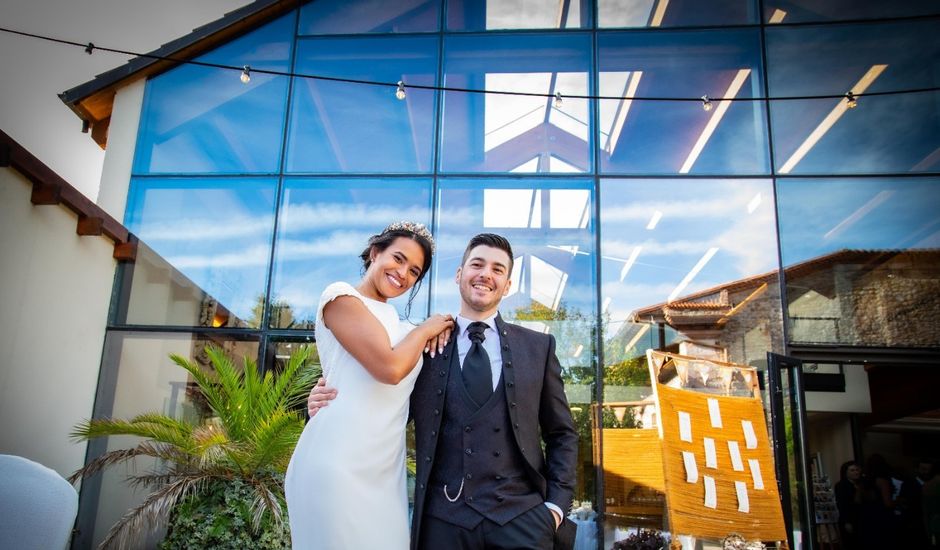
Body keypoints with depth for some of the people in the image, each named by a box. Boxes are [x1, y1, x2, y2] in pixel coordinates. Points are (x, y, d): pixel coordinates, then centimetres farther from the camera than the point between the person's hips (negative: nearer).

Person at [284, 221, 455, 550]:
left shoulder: (390, 318, 20)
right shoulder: (341, 296, -5)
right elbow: (390, 368, -18)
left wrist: (437, 333, 7)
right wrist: (424, 329, -1)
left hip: (384, 468, 8)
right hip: (339, 463, -8)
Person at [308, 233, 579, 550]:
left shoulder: (538, 347, 6)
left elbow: (561, 434, 10)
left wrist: (556, 505, -1)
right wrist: (333, 408, -6)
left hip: (522, 518, 1)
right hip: (442, 520, 0)